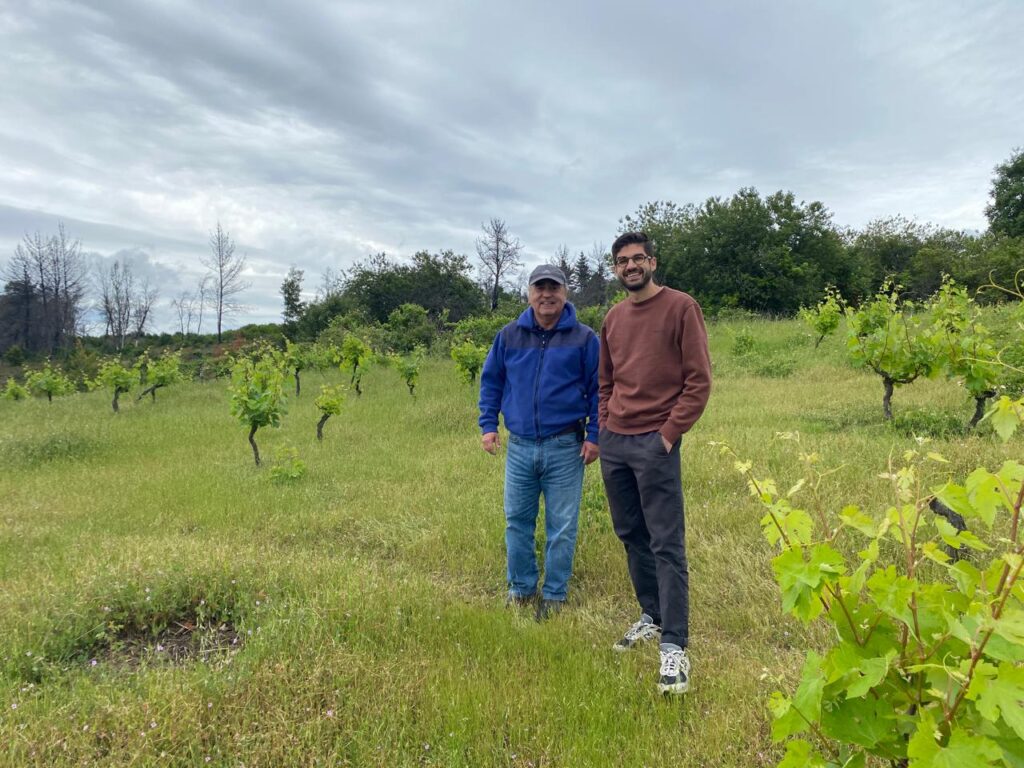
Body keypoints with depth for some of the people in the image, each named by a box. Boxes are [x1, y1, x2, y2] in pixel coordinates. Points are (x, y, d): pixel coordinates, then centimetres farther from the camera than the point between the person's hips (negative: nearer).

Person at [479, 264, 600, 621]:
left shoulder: (584, 338, -2)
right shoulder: (509, 335, 5)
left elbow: (597, 389, 1)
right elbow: (491, 381, 12)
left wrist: (594, 435, -4)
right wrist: (488, 425, 5)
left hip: (565, 448, -2)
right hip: (519, 446, 3)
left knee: (561, 526, 7)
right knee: (517, 521, 12)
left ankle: (554, 596, 23)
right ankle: (521, 589, 29)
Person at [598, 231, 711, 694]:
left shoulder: (680, 307, -4)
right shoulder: (613, 318, 14)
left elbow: (699, 379, -7)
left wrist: (670, 433, -12)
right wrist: (604, 426, 10)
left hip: (655, 444, -6)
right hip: (613, 442, 6)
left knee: (666, 545, -4)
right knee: (631, 536, 14)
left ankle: (674, 647, 2)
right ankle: (651, 616, 31)